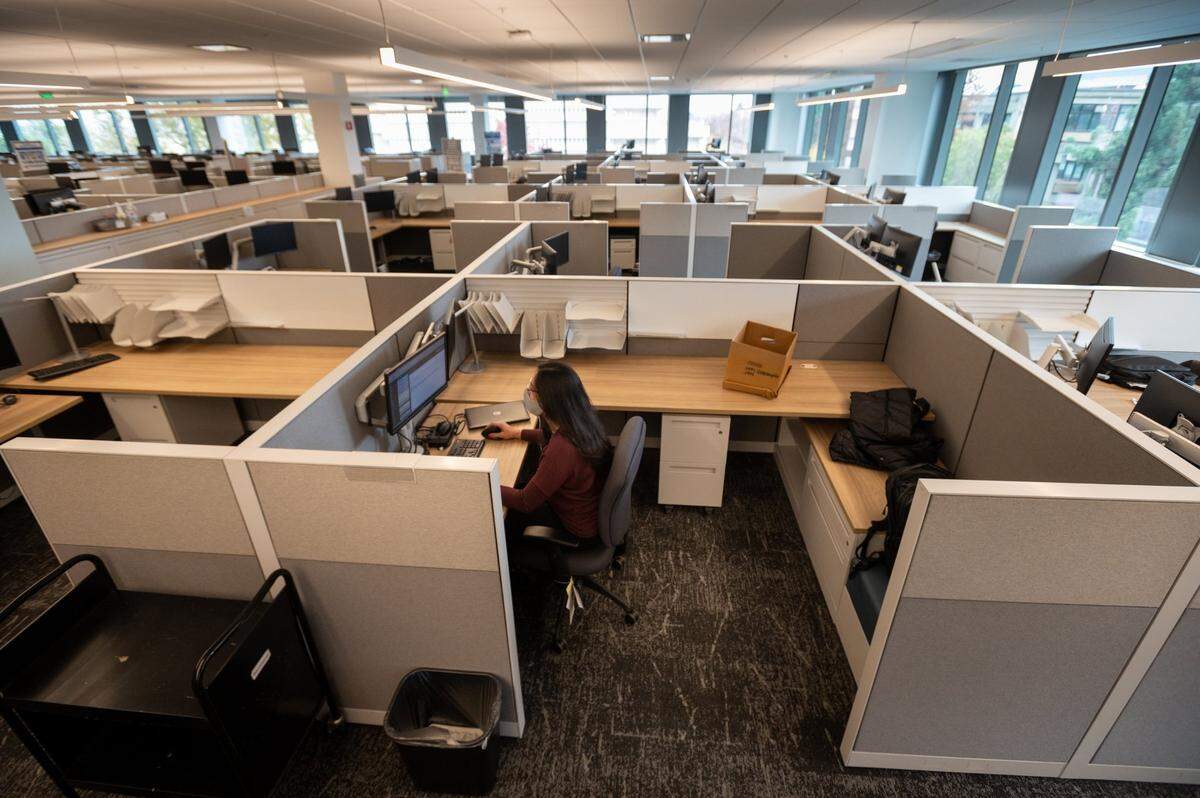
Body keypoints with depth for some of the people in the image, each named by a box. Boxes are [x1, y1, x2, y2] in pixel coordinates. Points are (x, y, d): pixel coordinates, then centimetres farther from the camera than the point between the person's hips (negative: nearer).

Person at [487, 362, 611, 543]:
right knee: (519, 483, 20)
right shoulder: (581, 419, -14)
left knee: (503, 509, 9)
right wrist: (518, 433, 15)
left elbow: (526, 502, -26)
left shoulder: (561, 450, -39)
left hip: (582, 526, -7)